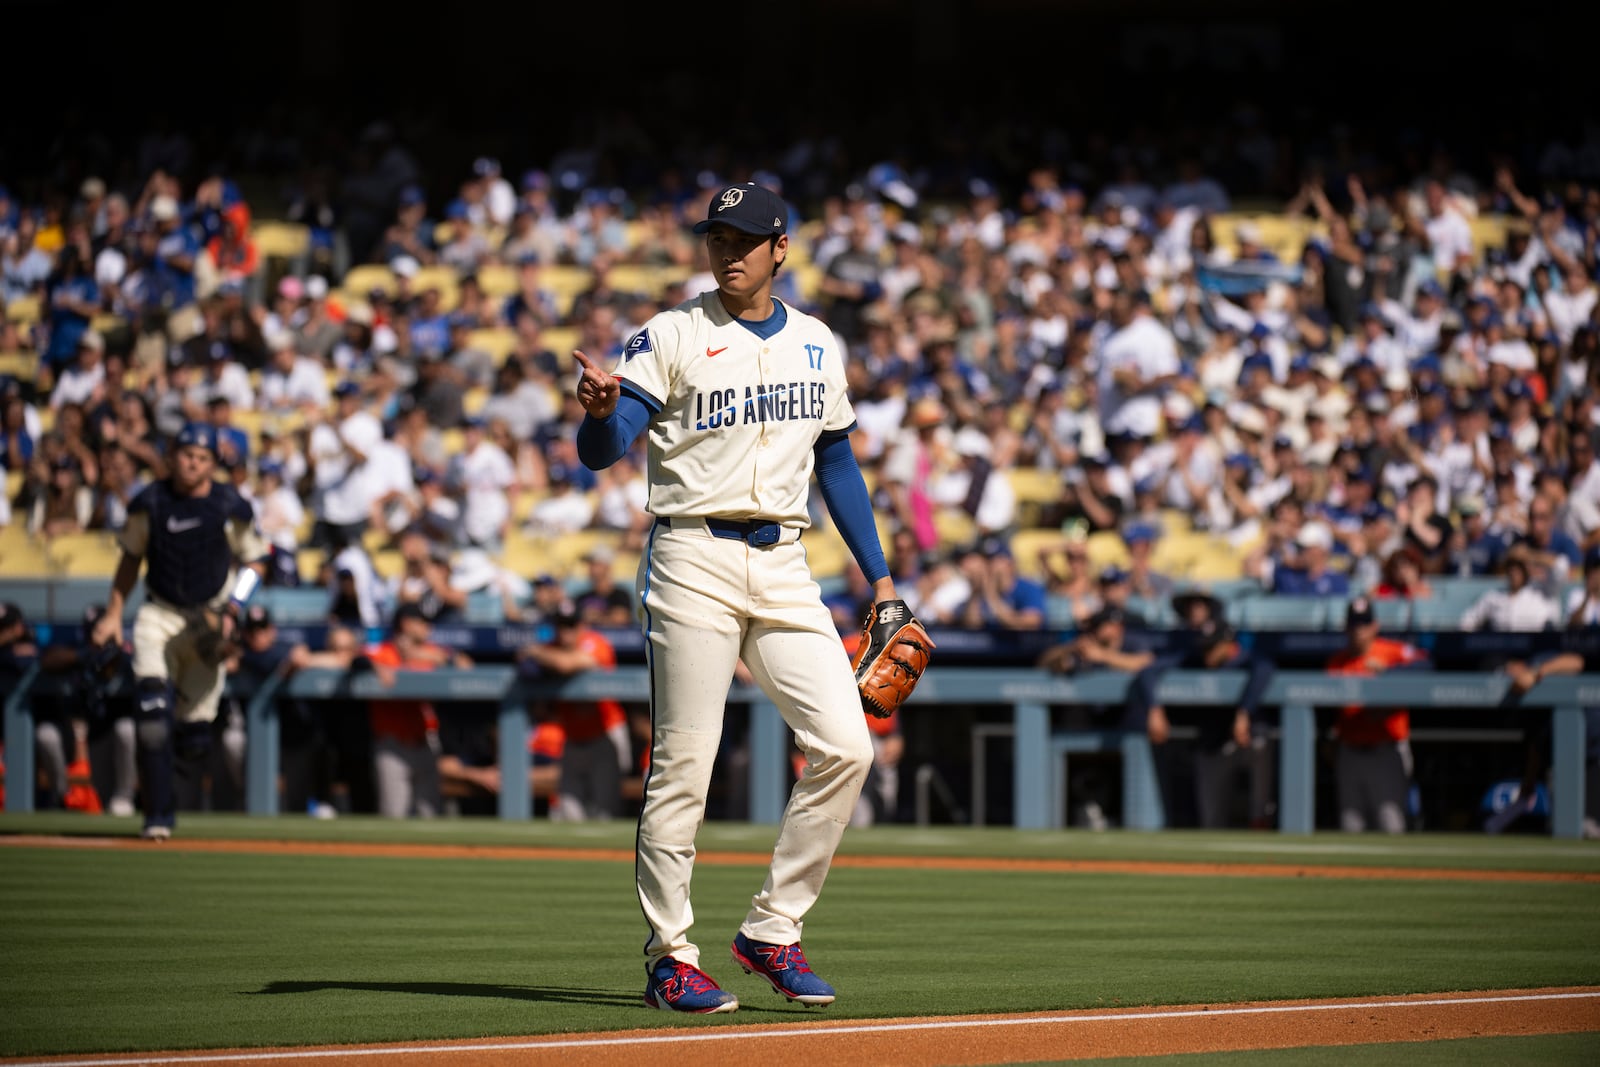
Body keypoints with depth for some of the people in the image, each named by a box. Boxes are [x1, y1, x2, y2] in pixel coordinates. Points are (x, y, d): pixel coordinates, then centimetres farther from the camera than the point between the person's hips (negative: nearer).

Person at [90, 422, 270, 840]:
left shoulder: (230, 508, -8)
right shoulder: (150, 503, -3)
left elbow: (255, 563, 3)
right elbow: (131, 558, 11)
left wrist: (231, 613, -10)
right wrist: (113, 613, 6)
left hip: (210, 618, 0)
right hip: (159, 615, 0)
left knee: (194, 734, -1)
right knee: (152, 715, -20)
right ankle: (159, 815, -14)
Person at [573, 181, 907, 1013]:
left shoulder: (816, 345, 13)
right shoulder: (670, 338, -2)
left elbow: (836, 461, 20)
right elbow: (601, 452, -11)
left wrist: (878, 574, 15)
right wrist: (600, 411, -35)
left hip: (783, 565, 5)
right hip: (693, 561, -4)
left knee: (845, 744, -6)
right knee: (683, 765, -5)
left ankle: (772, 930, 5)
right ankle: (670, 957, 3)